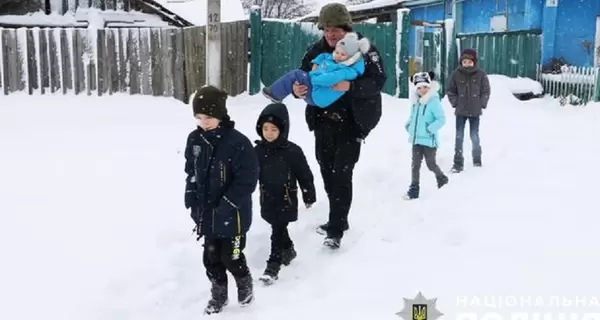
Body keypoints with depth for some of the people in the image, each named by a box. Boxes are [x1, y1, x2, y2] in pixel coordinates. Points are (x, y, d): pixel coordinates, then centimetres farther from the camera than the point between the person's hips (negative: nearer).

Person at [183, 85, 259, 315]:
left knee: (231, 257, 6)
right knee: (211, 257, 16)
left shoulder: (237, 142, -21)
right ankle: (218, 294, 35)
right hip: (207, 213, 6)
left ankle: (244, 283, 35)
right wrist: (191, 195, 0)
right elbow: (191, 171, 13)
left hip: (233, 215, -6)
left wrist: (227, 205, -21)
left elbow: (247, 180, -20)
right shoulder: (195, 140, -1)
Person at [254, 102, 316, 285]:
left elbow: (305, 175, -7)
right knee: (279, 229, 20)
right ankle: (288, 250, 44)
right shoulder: (258, 151, -4)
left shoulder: (292, 151, -16)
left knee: (277, 232, -3)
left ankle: (273, 265, 6)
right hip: (268, 200, 5)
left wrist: (309, 196, -1)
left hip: (286, 200, -4)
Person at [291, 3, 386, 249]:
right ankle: (338, 219, 31)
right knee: (327, 172, 14)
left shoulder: (363, 49, -12)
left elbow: (379, 81, -21)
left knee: (341, 174, -9)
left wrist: (350, 86, -38)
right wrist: (297, 89, -20)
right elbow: (303, 76, 5)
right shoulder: (316, 50, 2)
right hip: (323, 121, 6)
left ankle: (336, 230, -2)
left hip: (351, 123, -5)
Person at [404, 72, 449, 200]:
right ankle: (414, 189, 11)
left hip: (429, 140, -6)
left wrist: (430, 128, -24)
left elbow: (441, 119, -16)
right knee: (415, 164, 5)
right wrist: (408, 125, 6)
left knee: (431, 164, 7)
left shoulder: (434, 101, -13)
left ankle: (442, 180, 34)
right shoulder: (416, 102, 9)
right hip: (416, 139, 6)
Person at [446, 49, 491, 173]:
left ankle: (477, 158, 29)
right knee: (459, 137, -2)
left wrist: (481, 105, -4)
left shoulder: (481, 74, -6)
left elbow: (486, 91, 2)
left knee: (474, 136, 10)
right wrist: (455, 103, -3)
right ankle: (458, 163, 2)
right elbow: (450, 91, 5)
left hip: (475, 111, 0)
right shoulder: (456, 74, -5)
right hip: (460, 111, 0)